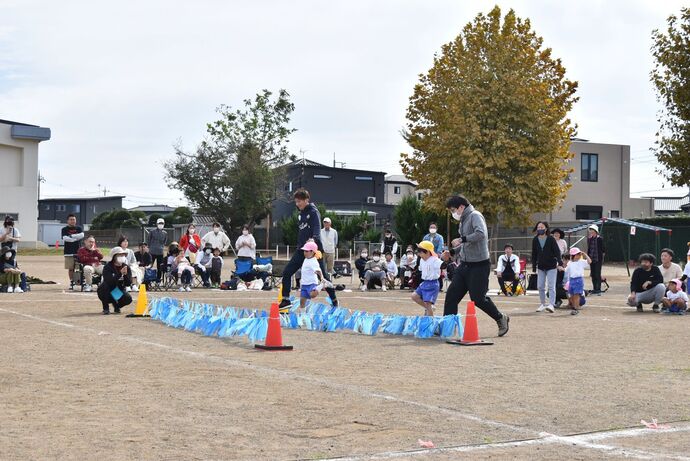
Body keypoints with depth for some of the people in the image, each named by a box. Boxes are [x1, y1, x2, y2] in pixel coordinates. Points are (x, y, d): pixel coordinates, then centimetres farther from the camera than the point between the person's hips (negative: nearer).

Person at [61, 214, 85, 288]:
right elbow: (65, 238, -11)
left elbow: (82, 235, -7)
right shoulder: (64, 229, 6)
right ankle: (71, 282, 8)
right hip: (69, 252, -1)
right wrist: (76, 238, -8)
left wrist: (71, 236, -8)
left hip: (78, 251, 1)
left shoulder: (79, 228, 13)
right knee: (70, 268, 0)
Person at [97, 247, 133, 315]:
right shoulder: (107, 267, -16)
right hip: (107, 293, -3)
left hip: (119, 291, 3)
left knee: (128, 299, -25)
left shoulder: (126, 267, -4)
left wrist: (125, 275, -32)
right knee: (104, 286, -35)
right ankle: (106, 308, -14)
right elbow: (109, 281, -32)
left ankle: (116, 305, 12)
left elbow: (128, 283, -13)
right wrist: (120, 274, -40)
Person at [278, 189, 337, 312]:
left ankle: (334, 301, 15)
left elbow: (317, 228, -26)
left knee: (322, 275, 0)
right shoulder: (301, 214, 13)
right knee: (287, 272, -2)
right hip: (302, 250, 7)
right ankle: (286, 301, 3)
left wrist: (313, 238, -45)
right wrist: (299, 245, 18)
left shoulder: (313, 212, -10)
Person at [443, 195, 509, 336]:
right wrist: (453, 251, 19)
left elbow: (481, 233, -31)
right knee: (452, 294, 2)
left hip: (479, 265, -9)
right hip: (465, 265, 9)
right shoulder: (463, 220, 16)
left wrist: (462, 239, -31)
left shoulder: (475, 216, -13)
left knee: (478, 298, -4)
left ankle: (501, 319, 16)